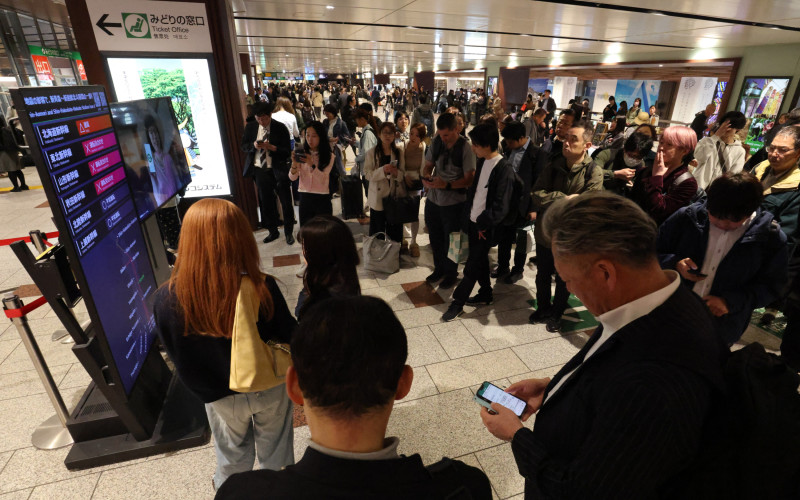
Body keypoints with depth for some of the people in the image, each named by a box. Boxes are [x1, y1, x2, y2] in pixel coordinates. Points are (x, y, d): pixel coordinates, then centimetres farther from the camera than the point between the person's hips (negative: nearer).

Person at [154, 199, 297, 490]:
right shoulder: (263, 289, -32)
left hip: (220, 396, 2)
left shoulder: (167, 300, -25)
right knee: (275, 455, 27)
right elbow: (289, 337, -17)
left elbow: (177, 357, -9)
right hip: (270, 387, -1)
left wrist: (204, 388, 10)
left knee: (233, 458, 31)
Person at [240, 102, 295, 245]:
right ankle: (272, 231, 28)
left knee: (286, 203, 1)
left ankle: (289, 232, 18)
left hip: (278, 170, -4)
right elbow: (243, 146, 10)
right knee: (266, 202, 12)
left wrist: (271, 147, -24)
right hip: (259, 170, 4)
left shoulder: (280, 128, -8)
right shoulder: (250, 127, 4)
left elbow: (287, 151, -10)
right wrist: (253, 145, -11)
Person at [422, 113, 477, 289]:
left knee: (450, 241, 10)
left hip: (454, 202, -5)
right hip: (433, 199, 5)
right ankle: (439, 269, 40)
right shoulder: (437, 143, 0)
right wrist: (425, 177, -10)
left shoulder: (465, 148, -15)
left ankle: (451, 273, 32)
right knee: (435, 238, 18)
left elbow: (469, 179, -16)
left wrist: (447, 185, -26)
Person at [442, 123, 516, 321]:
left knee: (472, 266, 1)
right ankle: (486, 294, 37)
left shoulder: (504, 169, -19)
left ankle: (458, 302, 13)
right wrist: (469, 212, 6)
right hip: (473, 221, 8)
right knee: (480, 260, 19)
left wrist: (483, 225, -15)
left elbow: (501, 206, -21)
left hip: (485, 227, -8)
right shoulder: (482, 162, 4)